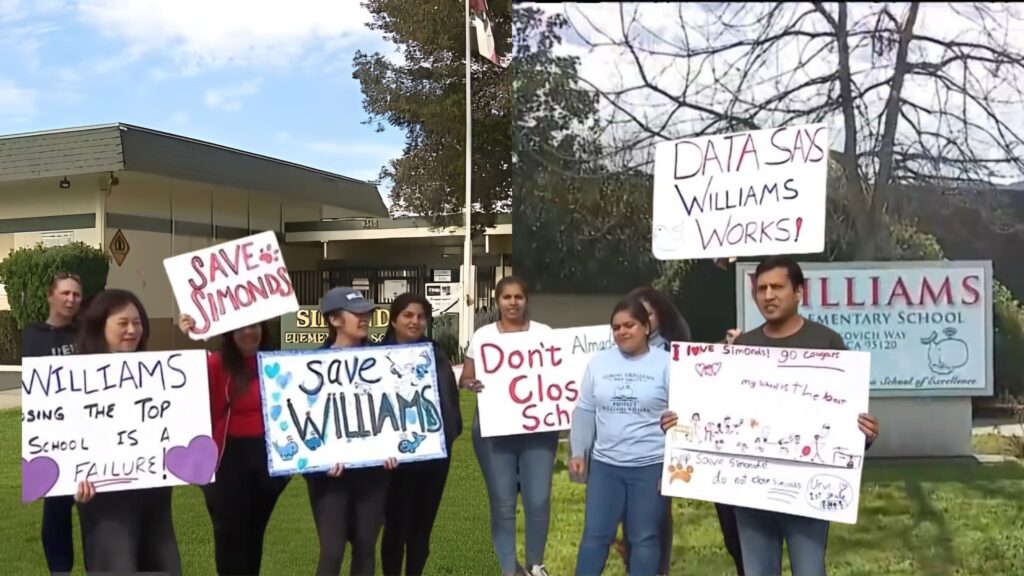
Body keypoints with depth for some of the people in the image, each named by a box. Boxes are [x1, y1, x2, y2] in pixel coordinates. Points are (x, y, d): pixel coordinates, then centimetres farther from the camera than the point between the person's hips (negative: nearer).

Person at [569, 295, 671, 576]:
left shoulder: (666, 363, -5)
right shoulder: (599, 362, 6)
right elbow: (584, 411, 11)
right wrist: (578, 452, 6)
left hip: (651, 466, -3)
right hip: (605, 464, 3)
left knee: (645, 538, 8)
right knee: (595, 534, 8)